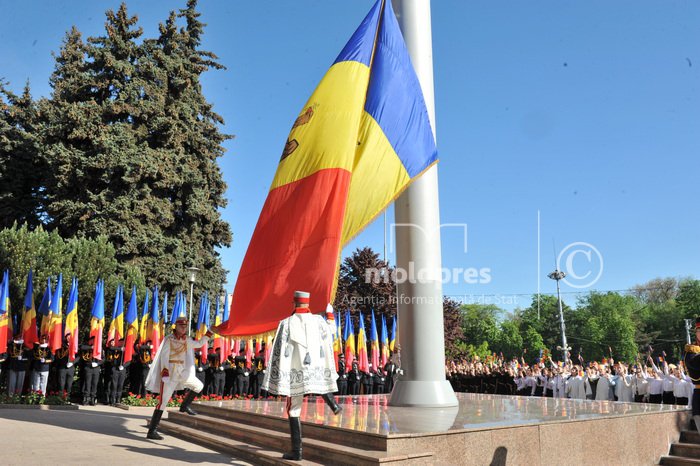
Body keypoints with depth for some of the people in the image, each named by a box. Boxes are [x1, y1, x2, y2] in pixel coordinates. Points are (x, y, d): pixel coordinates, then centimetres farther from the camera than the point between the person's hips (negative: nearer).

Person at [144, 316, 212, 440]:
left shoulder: (186, 340, 10)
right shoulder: (169, 339, -9)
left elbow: (199, 343, 17)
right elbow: (164, 356, -14)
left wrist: (209, 333, 10)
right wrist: (165, 373, -23)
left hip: (182, 372, 7)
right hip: (170, 372, -7)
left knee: (199, 386, 14)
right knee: (163, 401, -9)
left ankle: (184, 406, 32)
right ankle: (152, 431, -5)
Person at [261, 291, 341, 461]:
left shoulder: (286, 323, -7)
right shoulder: (318, 320, -2)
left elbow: (279, 352, -9)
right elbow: (331, 332, 21)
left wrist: (277, 379, -4)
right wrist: (330, 314, 37)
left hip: (295, 373, -2)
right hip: (315, 370, 2)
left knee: (294, 410, 9)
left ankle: (296, 451, 10)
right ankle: (333, 404, 30)